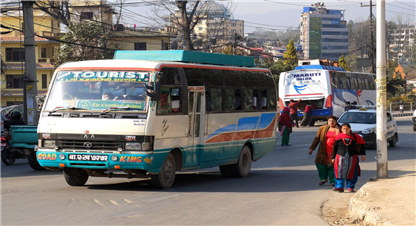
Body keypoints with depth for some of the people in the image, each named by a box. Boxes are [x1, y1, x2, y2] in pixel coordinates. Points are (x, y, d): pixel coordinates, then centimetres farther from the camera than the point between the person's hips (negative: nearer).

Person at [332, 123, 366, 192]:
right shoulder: (338, 137, 0)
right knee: (340, 172, -11)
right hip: (341, 157, -1)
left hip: (352, 158, 1)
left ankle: (350, 187, 16)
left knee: (351, 173, 4)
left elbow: (362, 144, 12)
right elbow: (335, 148, 7)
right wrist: (333, 157, 7)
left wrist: (363, 154, 9)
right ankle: (339, 187, -11)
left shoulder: (354, 137, 1)